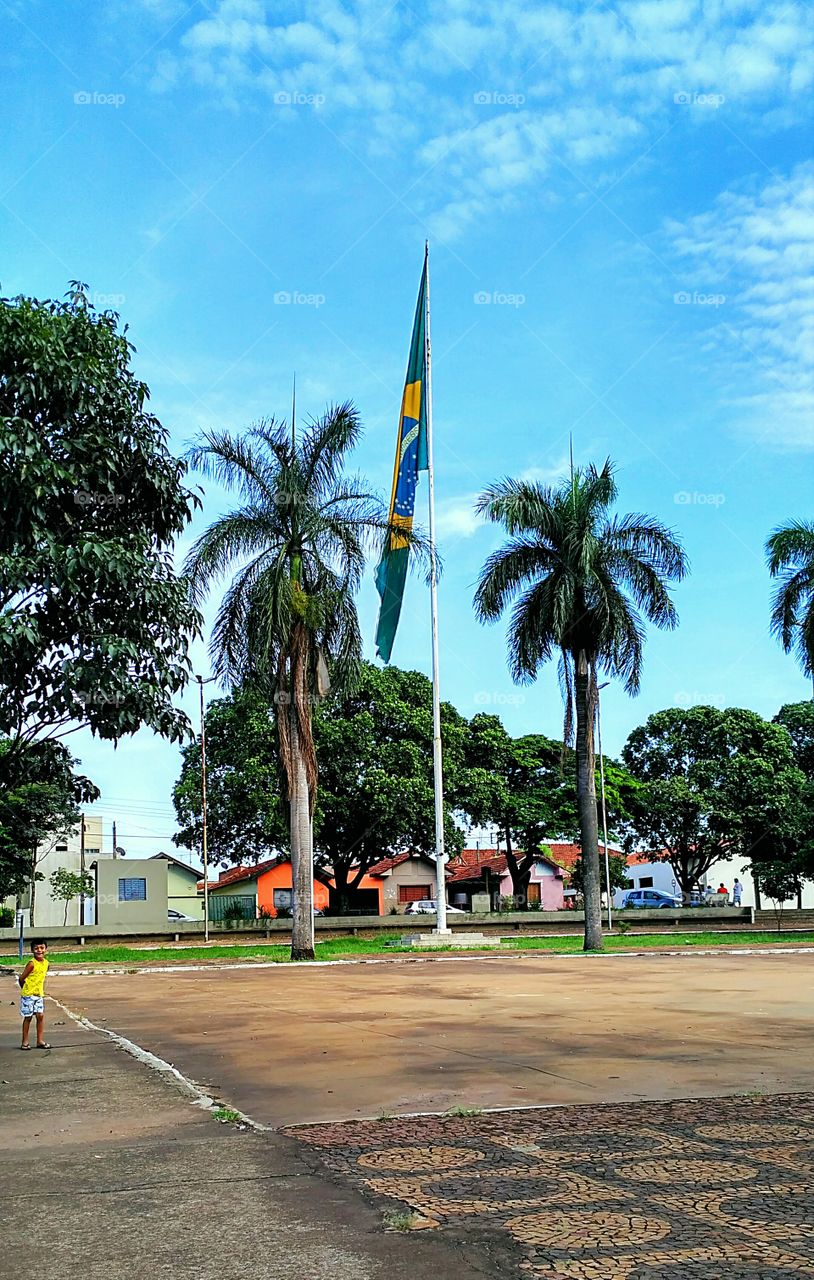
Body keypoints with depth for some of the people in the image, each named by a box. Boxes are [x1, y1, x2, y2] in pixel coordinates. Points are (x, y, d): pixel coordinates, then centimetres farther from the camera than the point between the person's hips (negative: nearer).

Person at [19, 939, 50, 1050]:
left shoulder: (46, 963, 2)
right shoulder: (32, 964, -18)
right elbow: (21, 978, -13)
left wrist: (42, 990, 8)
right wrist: (26, 990, 0)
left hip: (39, 994, 6)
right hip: (28, 995, -6)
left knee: (41, 1015, 3)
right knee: (28, 1017, 2)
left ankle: (40, 1041, 11)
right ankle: (25, 1042, 12)